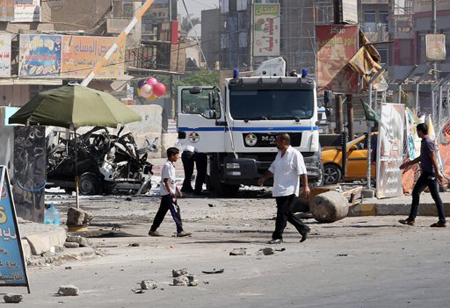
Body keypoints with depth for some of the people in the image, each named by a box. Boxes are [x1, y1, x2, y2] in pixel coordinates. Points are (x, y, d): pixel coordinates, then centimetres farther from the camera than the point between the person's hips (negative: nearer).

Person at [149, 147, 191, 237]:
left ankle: (153, 230, 16)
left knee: (162, 212, 12)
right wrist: (171, 193, -22)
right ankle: (180, 231, -11)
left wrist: (177, 190, 26)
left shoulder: (171, 165, 16)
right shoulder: (167, 166, -15)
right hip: (168, 193, -10)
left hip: (168, 193, 10)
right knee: (175, 211, -10)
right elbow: (166, 180, -19)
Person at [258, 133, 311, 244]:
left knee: (282, 214, -9)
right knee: (286, 214, 12)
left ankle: (277, 237, -6)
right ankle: (304, 229, 23)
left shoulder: (295, 154, -10)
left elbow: (302, 172, -13)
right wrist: (264, 178, 8)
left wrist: (305, 186, -18)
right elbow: (273, 169, 23)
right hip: (279, 190, 9)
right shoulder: (279, 154, 16)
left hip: (289, 190, -9)